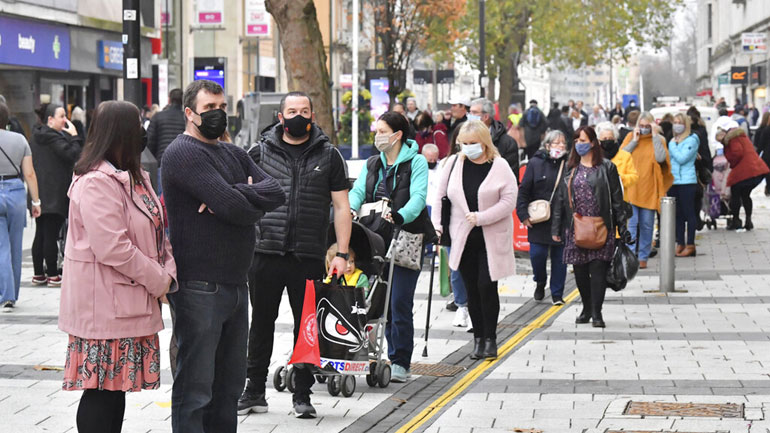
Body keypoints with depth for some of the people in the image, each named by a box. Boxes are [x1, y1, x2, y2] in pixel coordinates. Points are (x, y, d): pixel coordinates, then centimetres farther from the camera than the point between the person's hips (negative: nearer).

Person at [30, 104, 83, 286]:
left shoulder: (36, 137, 14)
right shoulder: (54, 137, -14)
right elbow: (72, 155, -21)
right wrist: (74, 137, -10)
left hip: (39, 194, 9)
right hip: (55, 194, -9)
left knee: (40, 235, 11)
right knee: (51, 235, -6)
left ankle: (38, 274, 15)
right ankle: (53, 276, -3)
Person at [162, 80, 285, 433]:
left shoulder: (234, 154, 18)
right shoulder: (184, 152, -10)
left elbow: (277, 193, 3)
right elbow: (233, 208, -20)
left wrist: (235, 195, -13)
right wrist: (252, 199, 1)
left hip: (235, 283, 9)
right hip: (199, 287, -9)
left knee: (229, 385, 14)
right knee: (195, 387, -5)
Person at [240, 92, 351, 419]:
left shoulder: (329, 156, 7)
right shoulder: (260, 152, 6)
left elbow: (341, 207, 7)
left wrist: (342, 254, -1)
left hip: (309, 257, 0)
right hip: (266, 254, 0)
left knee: (307, 326, 5)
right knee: (261, 323, 8)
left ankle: (302, 395, 15)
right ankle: (254, 392, 18)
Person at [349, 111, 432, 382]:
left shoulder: (416, 162, -2)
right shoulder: (372, 164, 16)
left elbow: (418, 197, -15)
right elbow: (358, 190, 4)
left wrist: (400, 216, -33)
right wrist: (350, 210, -18)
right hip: (378, 240, 5)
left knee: (400, 301, -10)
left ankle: (401, 363, -5)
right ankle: (393, 358, 14)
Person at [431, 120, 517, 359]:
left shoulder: (499, 166, -6)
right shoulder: (454, 163, 4)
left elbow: (508, 202, -10)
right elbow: (440, 196, 11)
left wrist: (480, 217, -18)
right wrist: (437, 225, 0)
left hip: (491, 239, -3)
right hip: (463, 239, 3)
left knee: (487, 286, -9)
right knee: (472, 289, 7)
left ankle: (490, 338, 4)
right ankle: (478, 339, 15)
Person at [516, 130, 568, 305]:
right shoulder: (536, 163, 0)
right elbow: (523, 191, 1)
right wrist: (523, 215, -5)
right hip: (539, 220, 0)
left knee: (559, 257, 5)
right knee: (537, 254, -3)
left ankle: (557, 294, 17)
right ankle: (540, 282, 26)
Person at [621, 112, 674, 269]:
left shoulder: (658, 140, 7)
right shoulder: (630, 137, 7)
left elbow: (661, 158, -11)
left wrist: (655, 136, -8)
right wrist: (634, 141, -7)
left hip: (649, 189, 1)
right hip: (631, 189, -1)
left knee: (646, 225, 5)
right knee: (631, 223, -8)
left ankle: (643, 257, 14)